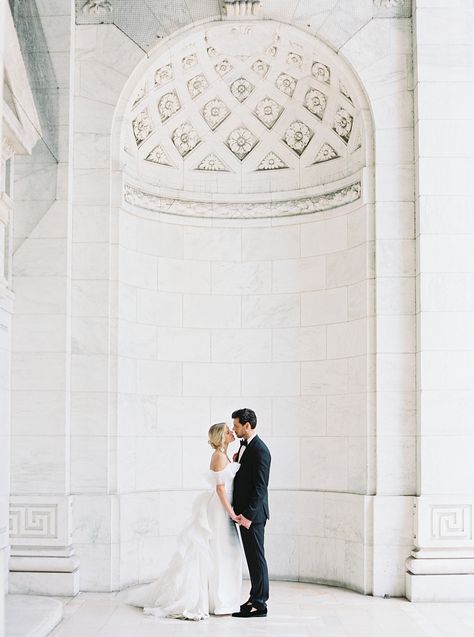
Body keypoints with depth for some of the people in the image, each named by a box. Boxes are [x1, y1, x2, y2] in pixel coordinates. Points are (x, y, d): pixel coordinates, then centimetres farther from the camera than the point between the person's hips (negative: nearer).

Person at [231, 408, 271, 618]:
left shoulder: (260, 450, -17)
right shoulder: (244, 445, 13)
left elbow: (260, 487, -21)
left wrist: (248, 514, -24)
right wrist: (236, 462, 3)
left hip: (253, 514, -10)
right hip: (244, 511, 10)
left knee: (256, 558, -3)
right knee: (252, 557, 15)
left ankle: (259, 605, 3)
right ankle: (255, 598, 24)